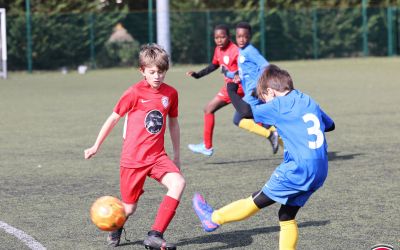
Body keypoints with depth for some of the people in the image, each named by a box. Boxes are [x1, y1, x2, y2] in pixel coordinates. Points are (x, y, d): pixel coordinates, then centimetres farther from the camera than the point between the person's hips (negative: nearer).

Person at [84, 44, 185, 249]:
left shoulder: (170, 93, 1)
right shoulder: (134, 93, -10)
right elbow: (113, 118, 1)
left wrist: (177, 154, 22)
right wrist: (96, 146, 6)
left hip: (157, 156, 3)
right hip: (133, 159, -3)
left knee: (178, 183, -24)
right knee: (129, 208, 2)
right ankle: (116, 228, 42)